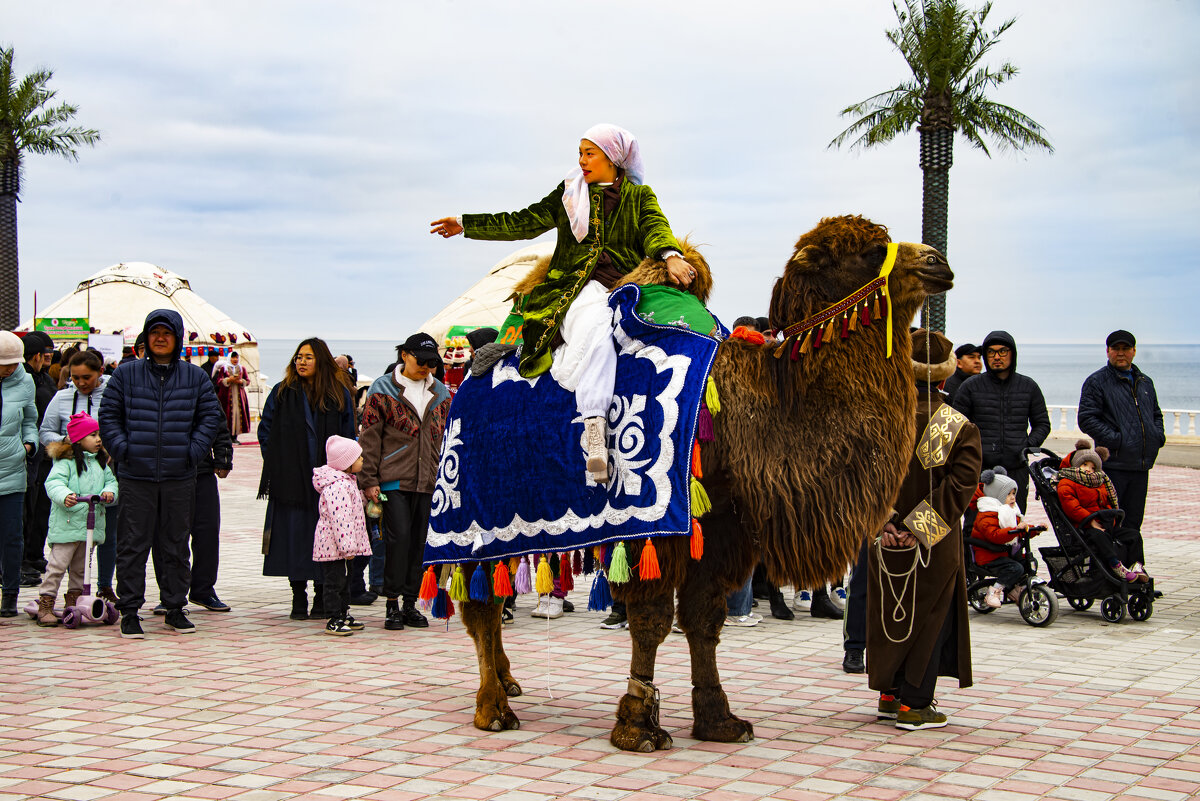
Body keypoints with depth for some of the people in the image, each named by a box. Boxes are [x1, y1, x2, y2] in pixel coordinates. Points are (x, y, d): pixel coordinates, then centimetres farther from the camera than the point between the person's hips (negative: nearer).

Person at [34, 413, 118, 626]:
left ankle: (73, 602, 26)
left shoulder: (101, 461, 15)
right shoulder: (65, 461, -7)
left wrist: (109, 491, -8)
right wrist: (64, 495, -36)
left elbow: (111, 480, 15)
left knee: (81, 567, 15)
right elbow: (53, 483, -17)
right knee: (57, 565, -8)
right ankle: (45, 606, -4)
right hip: (67, 524, -7)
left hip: (92, 525, 7)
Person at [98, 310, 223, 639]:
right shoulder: (126, 374, 4)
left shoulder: (195, 377, 7)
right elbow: (109, 415, 5)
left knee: (176, 546, 9)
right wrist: (123, 449, -7)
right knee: (133, 546, 0)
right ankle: (129, 611, 8)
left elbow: (210, 416, 8)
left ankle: (175, 608, 19)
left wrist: (193, 451, -3)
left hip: (179, 476, 1)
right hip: (136, 477, -1)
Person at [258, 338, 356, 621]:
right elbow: (265, 430, 9)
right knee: (294, 535, 0)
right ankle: (299, 598, 9)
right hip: (291, 479, 0)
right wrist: (276, 464, 0)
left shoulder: (339, 395, 5)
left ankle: (322, 598, 10)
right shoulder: (283, 393, 5)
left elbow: (348, 437, 9)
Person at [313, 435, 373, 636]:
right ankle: (334, 620, -2)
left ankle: (343, 615, 27)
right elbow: (339, 519, -27)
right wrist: (347, 547, -27)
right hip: (334, 544, -11)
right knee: (335, 582, -5)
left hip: (342, 546, 11)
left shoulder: (348, 481, 13)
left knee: (344, 580, 18)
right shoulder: (337, 486, -22)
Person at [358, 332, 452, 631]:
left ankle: (410, 603, 13)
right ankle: (392, 604, -2)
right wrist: (368, 480, -6)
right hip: (394, 480, -4)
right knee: (399, 536, -10)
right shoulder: (383, 390, 0)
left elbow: (448, 440, 20)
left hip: (429, 482, 4)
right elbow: (369, 439, -1)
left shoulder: (441, 393, 14)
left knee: (419, 540, 5)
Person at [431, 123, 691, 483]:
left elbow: (655, 228, 0)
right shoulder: (569, 193, 25)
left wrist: (670, 255, -24)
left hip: (625, 287, -2)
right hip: (576, 287, 2)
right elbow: (526, 222, 24)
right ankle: (594, 430, -37)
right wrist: (466, 224, 22)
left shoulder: (639, 196, 18)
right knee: (595, 326, -34)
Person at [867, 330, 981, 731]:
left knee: (888, 611, 17)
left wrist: (882, 522, -7)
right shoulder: (960, 427, -11)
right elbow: (960, 484, -18)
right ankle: (915, 704, 9)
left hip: (885, 537, 3)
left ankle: (889, 693, 27)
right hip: (935, 545, -3)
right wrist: (920, 526, -17)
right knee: (928, 615, 7)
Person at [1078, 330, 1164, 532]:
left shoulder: (1145, 382, 18)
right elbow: (1087, 419, -10)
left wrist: (1158, 436, 9)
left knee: (1132, 523, 11)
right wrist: (1116, 440, -17)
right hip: (1113, 464, -6)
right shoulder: (1097, 381, -3)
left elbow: (1156, 414, 29)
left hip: (1141, 467, 6)